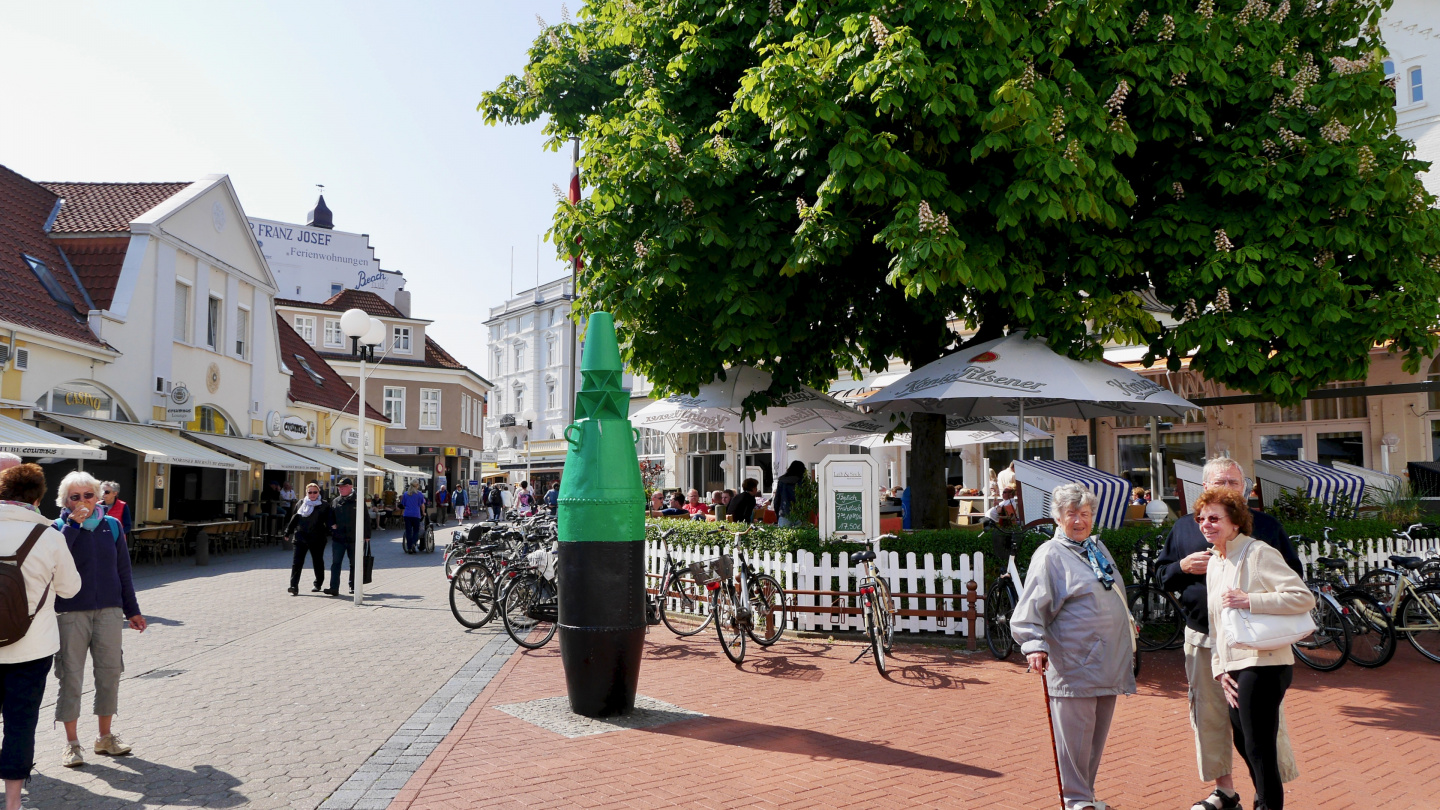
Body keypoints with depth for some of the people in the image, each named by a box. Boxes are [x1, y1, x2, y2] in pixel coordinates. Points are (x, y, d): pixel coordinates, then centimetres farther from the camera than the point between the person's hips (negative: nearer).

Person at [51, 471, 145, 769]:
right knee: (71, 676, 3)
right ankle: (71, 742, 15)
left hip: (109, 611, 3)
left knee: (109, 672, 8)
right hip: (71, 613, -3)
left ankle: (105, 736, 22)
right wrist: (72, 525, -22)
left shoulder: (112, 526, 5)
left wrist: (132, 610, 12)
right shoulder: (60, 528, -2)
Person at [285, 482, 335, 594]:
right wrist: (288, 532, 19)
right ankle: (294, 586, -10)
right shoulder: (300, 504, 10)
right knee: (297, 562, -8)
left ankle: (318, 584, 29)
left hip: (317, 539, -2)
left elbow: (329, 520, -2)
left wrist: (331, 530, -17)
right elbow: (294, 519, 17)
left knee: (318, 562, 12)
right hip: (300, 538, 2)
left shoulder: (324, 505, 1)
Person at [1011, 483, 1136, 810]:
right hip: (1073, 663, -7)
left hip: (1108, 660, 7)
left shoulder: (1098, 547, 15)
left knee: (1097, 733, 14)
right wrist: (1035, 646, -25)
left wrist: (1128, 625, 33)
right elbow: (1031, 608, -15)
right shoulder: (1050, 555, -9)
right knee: (1075, 735, -2)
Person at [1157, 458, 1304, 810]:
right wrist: (1183, 566, -8)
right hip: (1203, 638, 2)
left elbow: (1293, 571, 8)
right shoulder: (1184, 527, 10)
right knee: (1209, 716, 9)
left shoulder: (1266, 525, 7)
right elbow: (1162, 575, 13)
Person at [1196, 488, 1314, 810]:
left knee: (1259, 748, -4)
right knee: (1244, 744, 18)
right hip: (1234, 667, 9)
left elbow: (1304, 597, -18)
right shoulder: (1214, 564, 15)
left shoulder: (1258, 553, -10)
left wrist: (1249, 600, -24)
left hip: (1263, 665, -8)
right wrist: (1220, 669, 10)